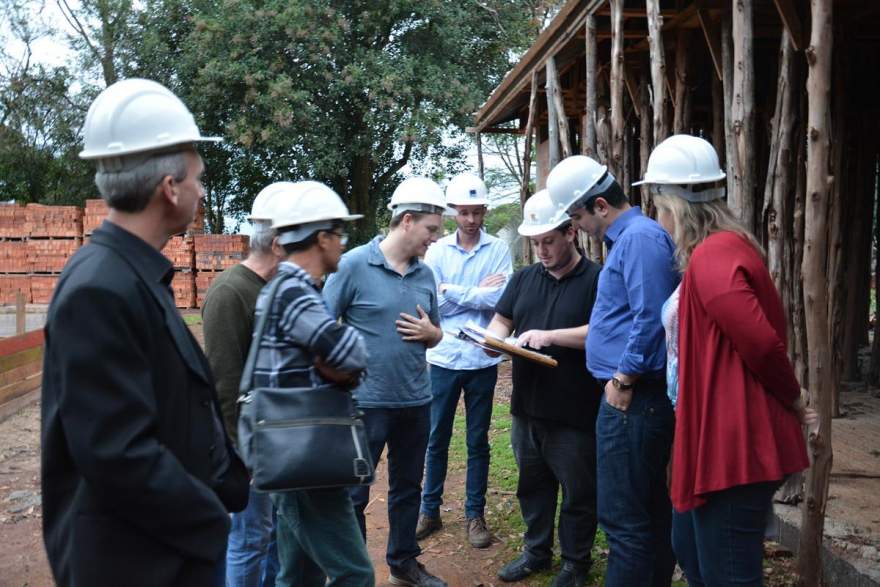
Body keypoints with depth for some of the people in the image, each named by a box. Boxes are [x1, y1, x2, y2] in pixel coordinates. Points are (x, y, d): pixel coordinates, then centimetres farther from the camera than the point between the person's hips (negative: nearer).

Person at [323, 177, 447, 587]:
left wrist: (429, 332, -6)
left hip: (416, 400, 6)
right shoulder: (353, 265, -11)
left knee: (408, 487, 18)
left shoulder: (426, 274, 7)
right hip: (367, 402, -6)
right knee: (354, 493, 6)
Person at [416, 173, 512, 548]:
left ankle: (475, 514, 22)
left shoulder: (498, 250, -2)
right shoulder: (437, 251, 1)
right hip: (444, 358, 1)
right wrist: (477, 293, -10)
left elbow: (500, 299, -15)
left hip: (482, 359, -1)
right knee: (437, 439, 10)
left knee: (478, 442, 10)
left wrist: (450, 291, -10)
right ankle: (430, 510, 24)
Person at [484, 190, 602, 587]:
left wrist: (549, 335, -23)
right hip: (527, 407, 6)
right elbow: (501, 320, 12)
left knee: (578, 491, 8)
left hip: (575, 413, -6)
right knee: (532, 484, 18)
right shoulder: (524, 278, 12)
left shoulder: (596, 279, -7)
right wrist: (494, 339, -11)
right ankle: (536, 551, 35)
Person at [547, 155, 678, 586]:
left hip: (632, 399, -11)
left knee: (623, 519, -4)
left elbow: (650, 320, -24)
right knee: (650, 511, 18)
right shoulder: (626, 238, 17)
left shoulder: (640, 238, -16)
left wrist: (622, 381, -16)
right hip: (638, 398, 11)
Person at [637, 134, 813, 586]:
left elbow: (761, 343, -24)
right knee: (690, 550, 22)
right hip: (726, 436, 11)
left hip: (734, 445, -11)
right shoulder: (729, 245, 12)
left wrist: (793, 401, -8)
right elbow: (764, 330, 18)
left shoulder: (711, 257, -20)